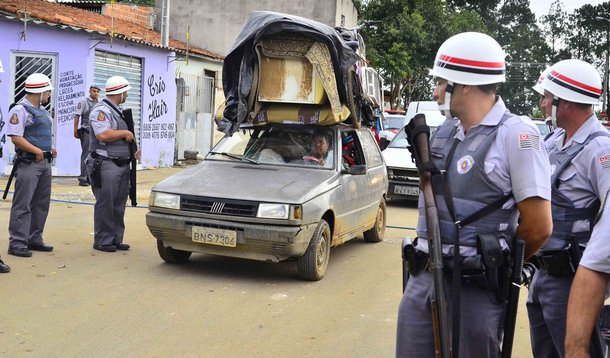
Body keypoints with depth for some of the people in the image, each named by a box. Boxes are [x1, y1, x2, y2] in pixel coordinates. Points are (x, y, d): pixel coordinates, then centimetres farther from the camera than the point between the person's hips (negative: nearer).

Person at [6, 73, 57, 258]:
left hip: (44, 162, 9)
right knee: (23, 205, -6)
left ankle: (34, 239, 22)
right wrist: (38, 151, -18)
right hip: (29, 163, -9)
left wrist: (50, 148, 9)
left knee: (41, 203, 13)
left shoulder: (42, 110, 17)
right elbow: (16, 138, -19)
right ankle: (17, 243, -2)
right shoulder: (20, 110, -11)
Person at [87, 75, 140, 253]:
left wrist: (133, 151, 15)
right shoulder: (101, 110, -11)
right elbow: (103, 135, -26)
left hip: (121, 164, 9)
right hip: (106, 165, -9)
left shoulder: (118, 111, 20)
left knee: (119, 204, 11)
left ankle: (116, 239, 18)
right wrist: (125, 133, -13)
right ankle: (102, 241, 4)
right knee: (105, 204, -4)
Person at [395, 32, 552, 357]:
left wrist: (496, 263, 2)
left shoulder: (515, 135, -12)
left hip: (474, 289, -6)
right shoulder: (444, 132, 10)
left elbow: (538, 227, -13)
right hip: (423, 278, 7)